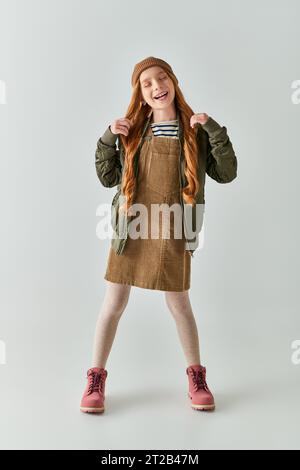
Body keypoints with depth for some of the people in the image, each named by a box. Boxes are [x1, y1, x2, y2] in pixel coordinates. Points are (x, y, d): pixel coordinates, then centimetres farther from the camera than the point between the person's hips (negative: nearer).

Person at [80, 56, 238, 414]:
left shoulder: (194, 131, 3)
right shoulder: (132, 130, 6)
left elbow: (226, 174, -1)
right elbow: (107, 178, 9)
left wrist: (214, 131, -11)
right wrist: (107, 139, -4)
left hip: (172, 231, -1)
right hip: (132, 227, 1)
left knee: (178, 304, 8)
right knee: (113, 304, 6)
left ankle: (196, 377, 29)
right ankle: (96, 379, 21)